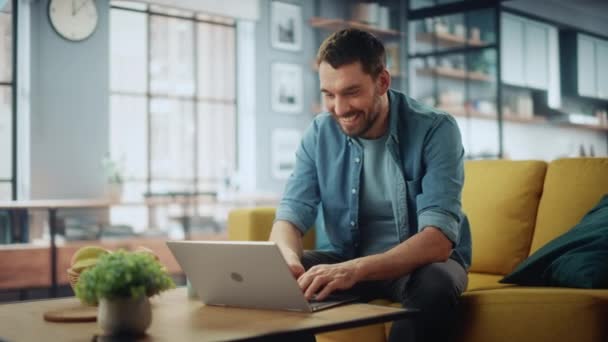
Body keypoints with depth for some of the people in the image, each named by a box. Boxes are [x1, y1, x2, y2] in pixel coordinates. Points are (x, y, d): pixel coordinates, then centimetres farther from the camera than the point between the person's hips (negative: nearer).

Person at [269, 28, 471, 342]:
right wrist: (287, 258, -34)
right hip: (348, 261, 3)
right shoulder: (319, 134, -6)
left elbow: (439, 240, -29)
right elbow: (291, 214, -9)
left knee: (435, 284, -37)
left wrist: (356, 269, -46)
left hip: (422, 262, -3)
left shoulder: (435, 130, -19)